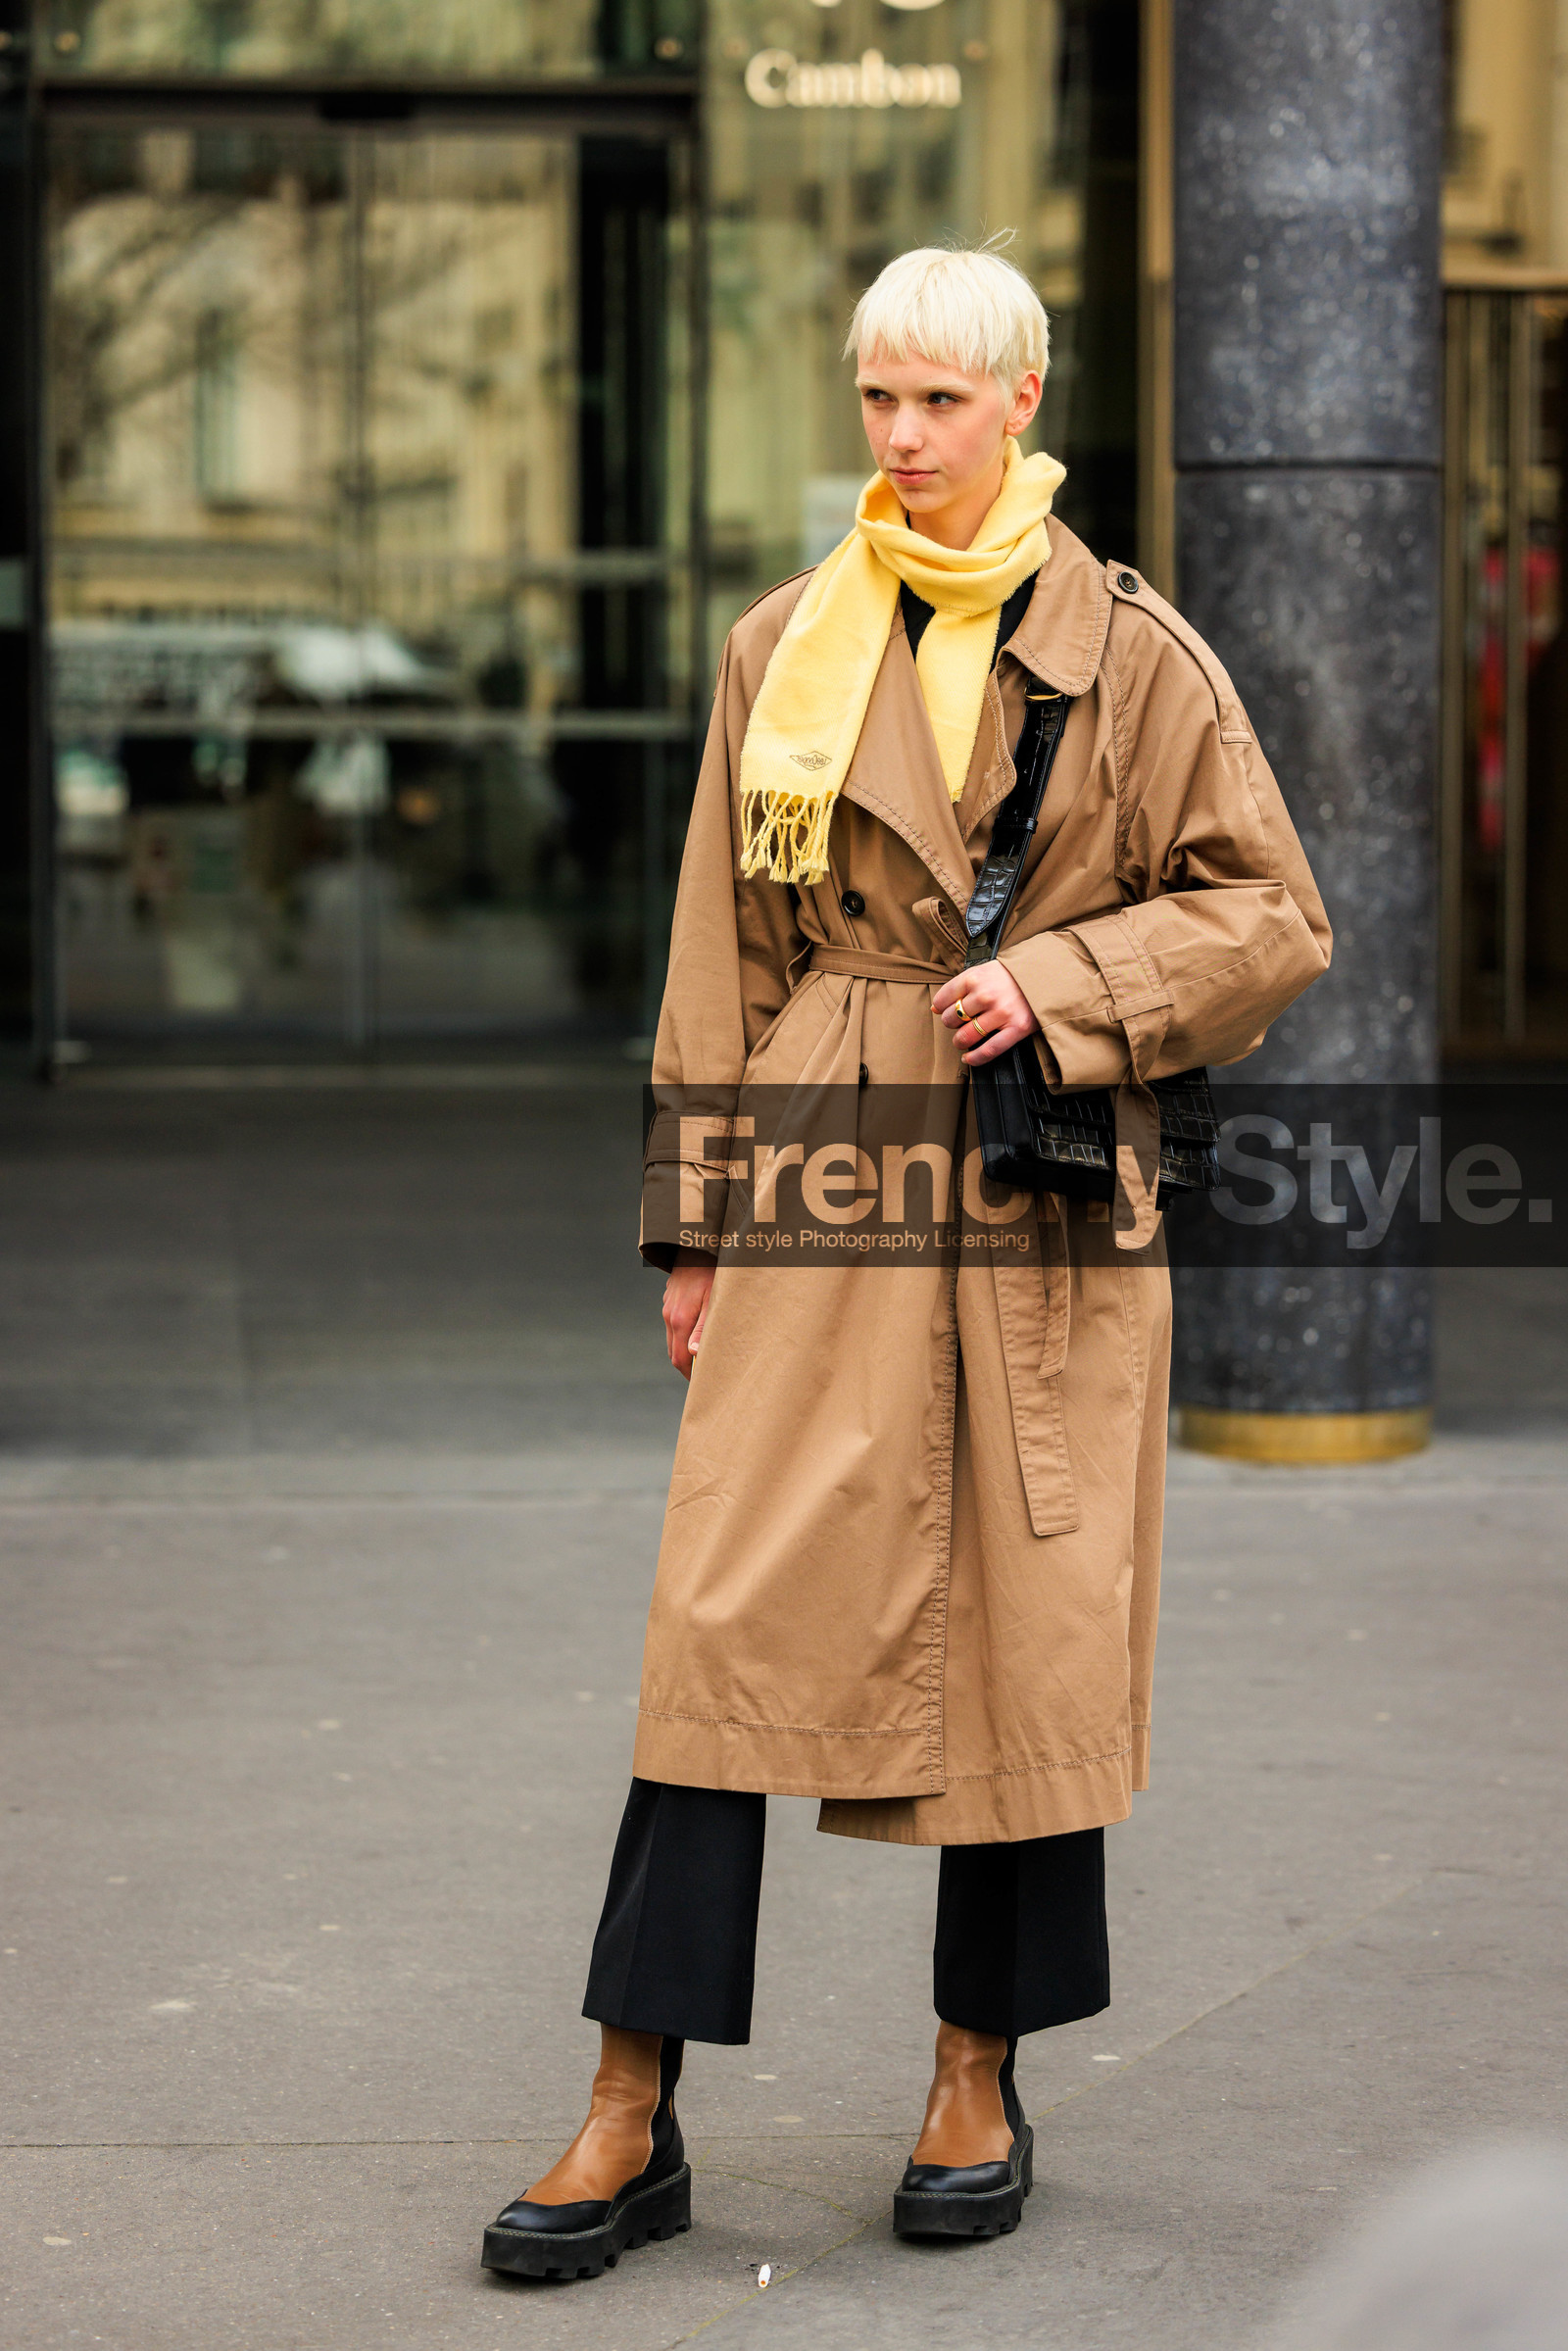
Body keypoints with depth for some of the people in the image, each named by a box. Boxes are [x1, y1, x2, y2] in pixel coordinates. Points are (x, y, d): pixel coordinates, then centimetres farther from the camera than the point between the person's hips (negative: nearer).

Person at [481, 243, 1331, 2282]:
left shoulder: (1132, 654, 1)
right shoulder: (783, 650, 8)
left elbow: (1270, 918, 4)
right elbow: (719, 953, 11)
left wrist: (1062, 983, -11)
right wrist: (693, 1222, 8)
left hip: (1046, 1189, -1)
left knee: (1031, 1633, 3)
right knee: (734, 1617, -4)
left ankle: (981, 2083, 19)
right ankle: (634, 2118, -1)